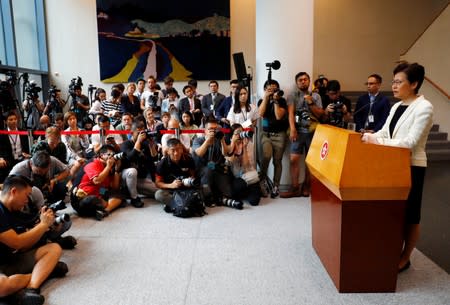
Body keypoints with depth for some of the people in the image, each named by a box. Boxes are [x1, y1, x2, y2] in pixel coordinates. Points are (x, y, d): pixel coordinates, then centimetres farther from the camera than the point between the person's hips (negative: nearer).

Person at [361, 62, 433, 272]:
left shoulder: (424, 107, -14)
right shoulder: (396, 106, 11)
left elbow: (410, 142, -22)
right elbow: (384, 132, 11)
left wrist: (377, 140, -24)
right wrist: (370, 137, -8)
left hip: (412, 167, -7)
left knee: (410, 215, 6)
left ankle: (405, 259, 20)